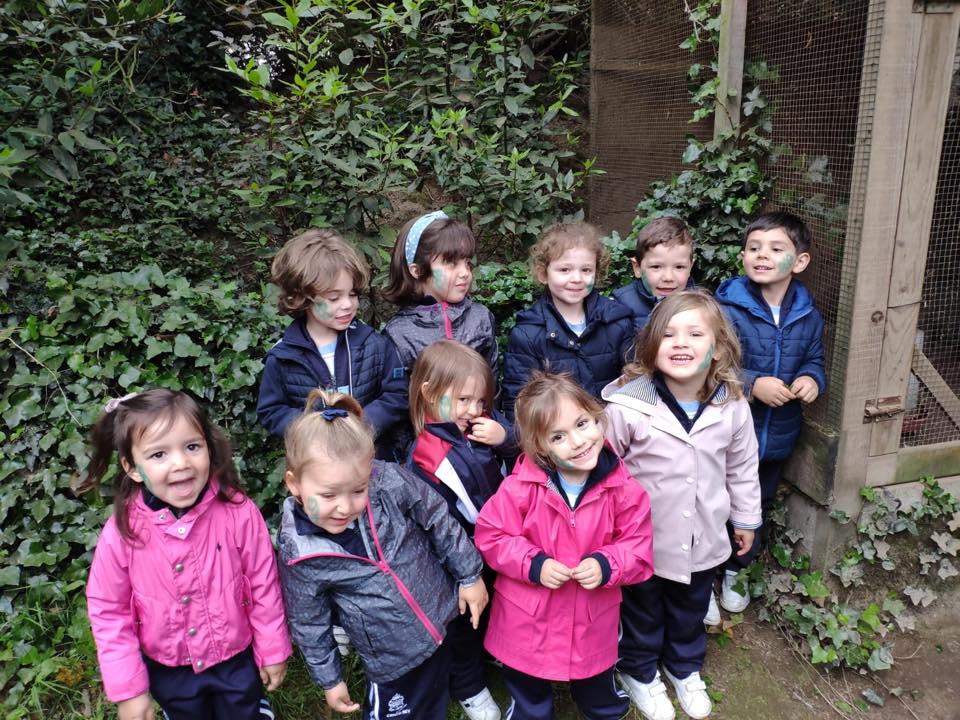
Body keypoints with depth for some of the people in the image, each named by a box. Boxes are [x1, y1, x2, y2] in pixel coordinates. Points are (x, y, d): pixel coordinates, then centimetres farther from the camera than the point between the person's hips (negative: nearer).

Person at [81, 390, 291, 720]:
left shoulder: (238, 512, -25)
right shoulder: (121, 532, -23)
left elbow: (263, 585, -13)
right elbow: (109, 611, -10)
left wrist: (272, 650, -2)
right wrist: (127, 688, -6)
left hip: (237, 657, -1)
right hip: (167, 668, 1)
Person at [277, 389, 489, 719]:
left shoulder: (390, 483, -24)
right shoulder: (299, 555, -22)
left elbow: (438, 521, -7)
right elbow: (309, 621, -6)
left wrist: (470, 576, 1)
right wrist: (329, 679, 4)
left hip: (446, 615, 2)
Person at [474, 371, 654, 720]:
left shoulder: (622, 488, -15)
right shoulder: (520, 486, -22)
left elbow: (638, 548, -7)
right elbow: (490, 535, -13)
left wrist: (606, 565, -24)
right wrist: (534, 564, -23)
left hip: (593, 620, 2)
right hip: (528, 622, -1)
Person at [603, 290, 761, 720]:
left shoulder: (732, 406, -12)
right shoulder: (628, 406, -25)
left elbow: (742, 467, 4)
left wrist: (746, 518, 13)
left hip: (703, 538, 3)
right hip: (643, 540, -3)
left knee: (691, 611, 27)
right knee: (642, 612, 21)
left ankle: (685, 668, 56)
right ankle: (639, 672, 50)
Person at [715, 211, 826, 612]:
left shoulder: (807, 316, -2)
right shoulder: (727, 309, -19)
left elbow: (814, 360, 11)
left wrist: (812, 379, -11)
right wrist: (753, 385, -29)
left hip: (778, 437, 5)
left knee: (757, 507, 23)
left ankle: (737, 568, 46)